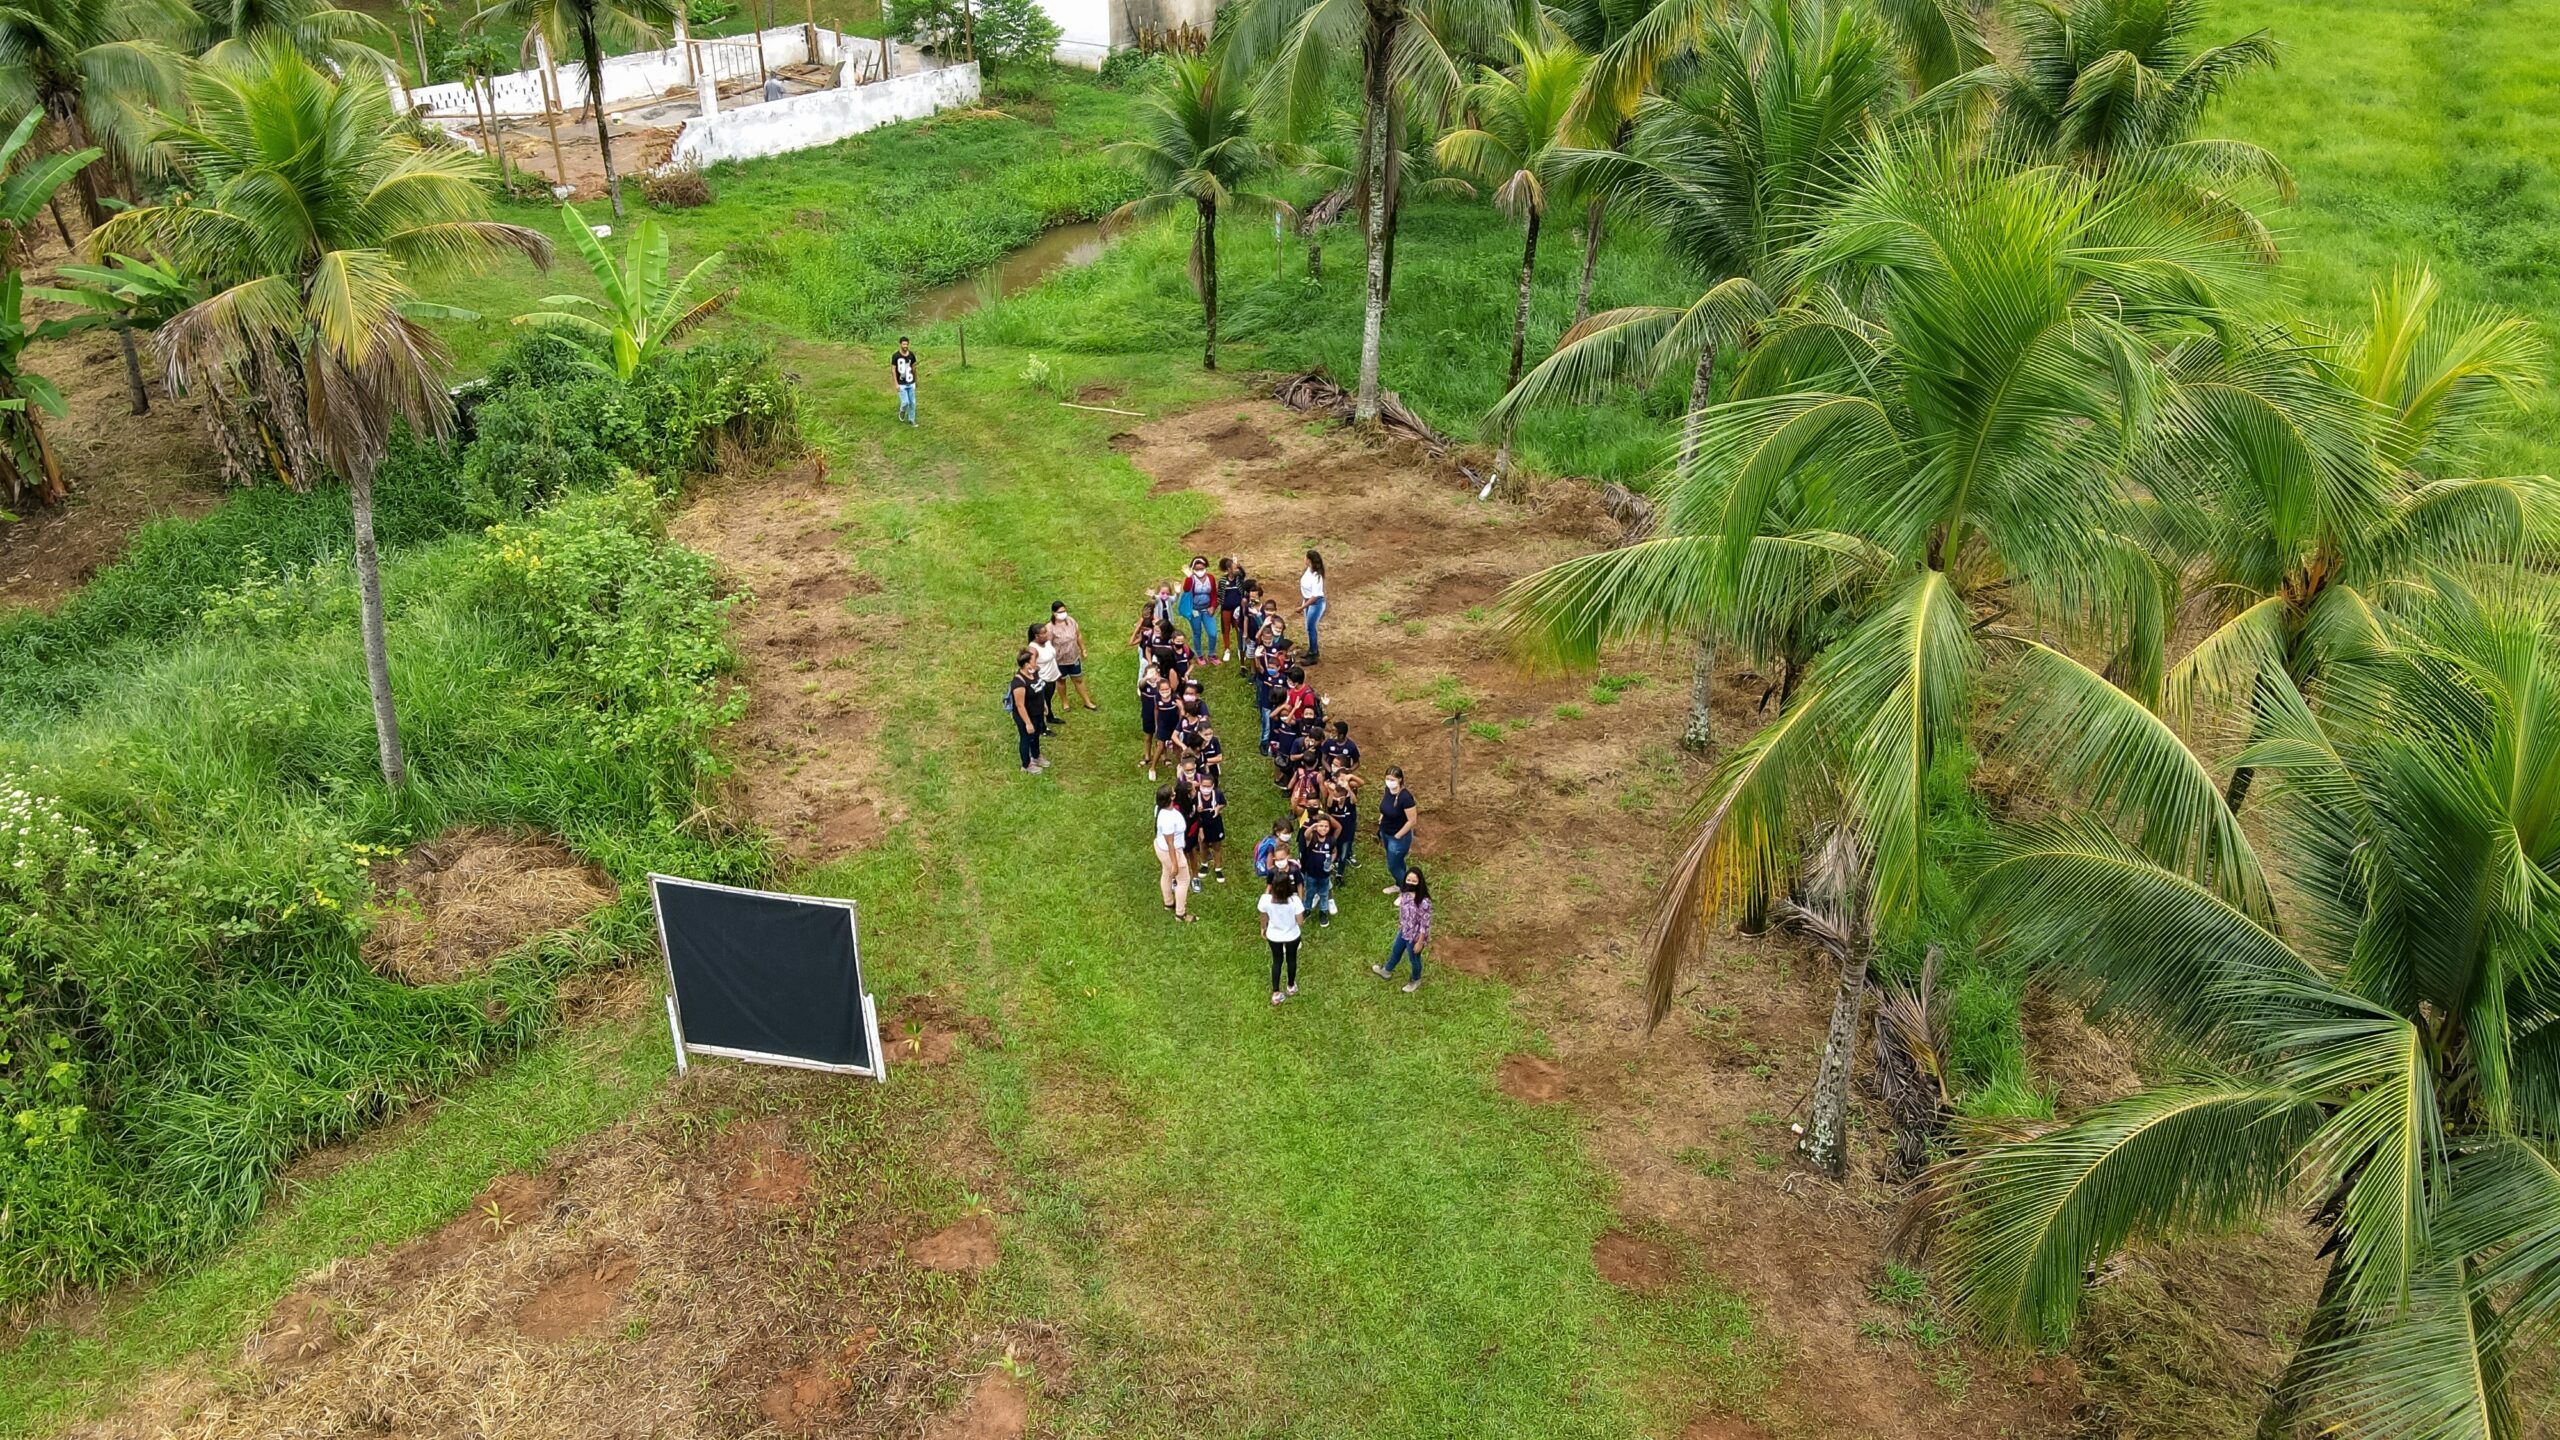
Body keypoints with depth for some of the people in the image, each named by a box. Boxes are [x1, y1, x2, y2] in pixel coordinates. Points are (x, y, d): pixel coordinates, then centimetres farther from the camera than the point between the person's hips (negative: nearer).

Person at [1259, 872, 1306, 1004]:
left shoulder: (1266, 899, -29)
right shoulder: (1294, 900, -33)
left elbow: (1264, 918, -9)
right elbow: (1299, 920, -20)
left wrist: (1263, 929, 12)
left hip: (1273, 935, 1)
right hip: (1292, 936, -1)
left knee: (1277, 961, 26)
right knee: (1291, 959, 27)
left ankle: (1276, 994, 36)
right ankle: (1291, 987, 51)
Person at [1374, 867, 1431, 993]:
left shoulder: (1423, 902, -36)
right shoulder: (1404, 893, -15)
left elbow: (1425, 924, -26)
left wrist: (1420, 942, -18)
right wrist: (1400, 925, 18)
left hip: (1415, 936, -7)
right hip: (1404, 931, 7)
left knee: (1414, 959, 21)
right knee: (1396, 951, 31)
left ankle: (1416, 981, 50)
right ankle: (1386, 971, 59)